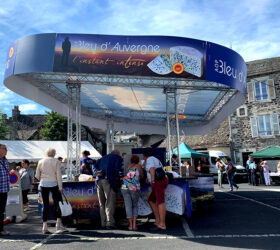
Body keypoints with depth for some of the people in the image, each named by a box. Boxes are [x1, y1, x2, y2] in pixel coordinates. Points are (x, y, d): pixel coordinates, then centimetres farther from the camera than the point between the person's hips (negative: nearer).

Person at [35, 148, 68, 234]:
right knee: (58, 202, 4)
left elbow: (37, 176, 10)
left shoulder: (40, 162, 5)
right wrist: (60, 187, -4)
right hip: (53, 184, -3)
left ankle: (45, 227, 8)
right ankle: (59, 223, -5)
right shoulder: (56, 161, -4)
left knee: (45, 205, 7)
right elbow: (58, 175, -8)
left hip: (43, 185, 3)